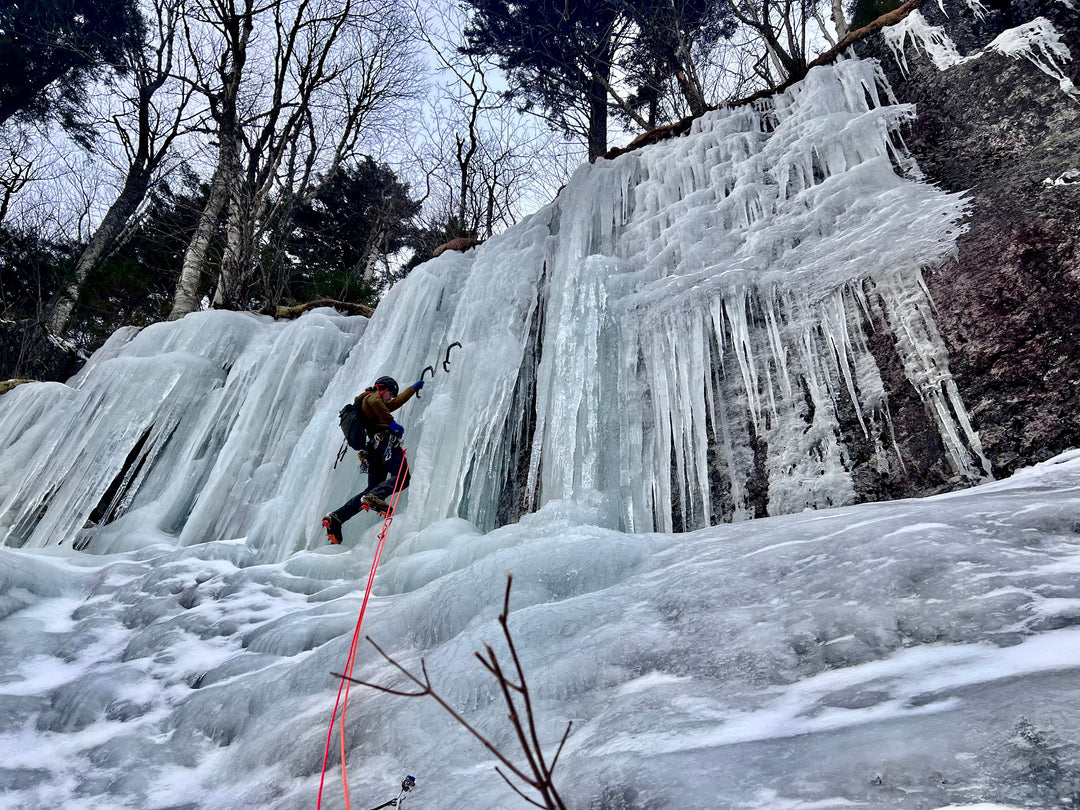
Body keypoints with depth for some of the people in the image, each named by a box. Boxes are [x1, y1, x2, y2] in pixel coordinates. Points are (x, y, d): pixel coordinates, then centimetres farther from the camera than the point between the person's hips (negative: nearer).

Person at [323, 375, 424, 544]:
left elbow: (398, 401, 49)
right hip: (385, 442, -9)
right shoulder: (370, 397, 9)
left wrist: (414, 387, 59)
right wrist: (391, 423, -17)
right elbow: (375, 402, -18)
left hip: (373, 449, 9)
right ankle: (375, 497, -45)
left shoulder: (379, 406, 35)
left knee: (372, 490, 6)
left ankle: (336, 517, -3)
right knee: (402, 477, -21)